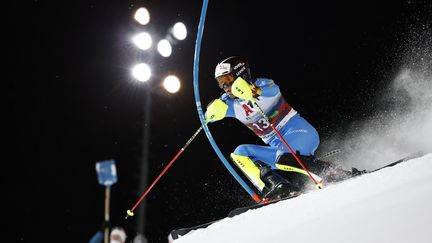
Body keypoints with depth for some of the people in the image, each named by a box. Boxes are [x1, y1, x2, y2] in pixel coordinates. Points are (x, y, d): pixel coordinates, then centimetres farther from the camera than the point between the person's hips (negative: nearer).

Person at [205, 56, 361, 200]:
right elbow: (209, 116, 1)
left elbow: (273, 89, -31)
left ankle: (339, 174, -22)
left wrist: (253, 90, -51)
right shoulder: (231, 103, 11)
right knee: (239, 154, -7)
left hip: (299, 132, -7)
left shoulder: (259, 84, -8)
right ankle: (276, 187, -26)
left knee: (284, 159, -34)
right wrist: (214, 111, -23)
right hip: (279, 147, 7)